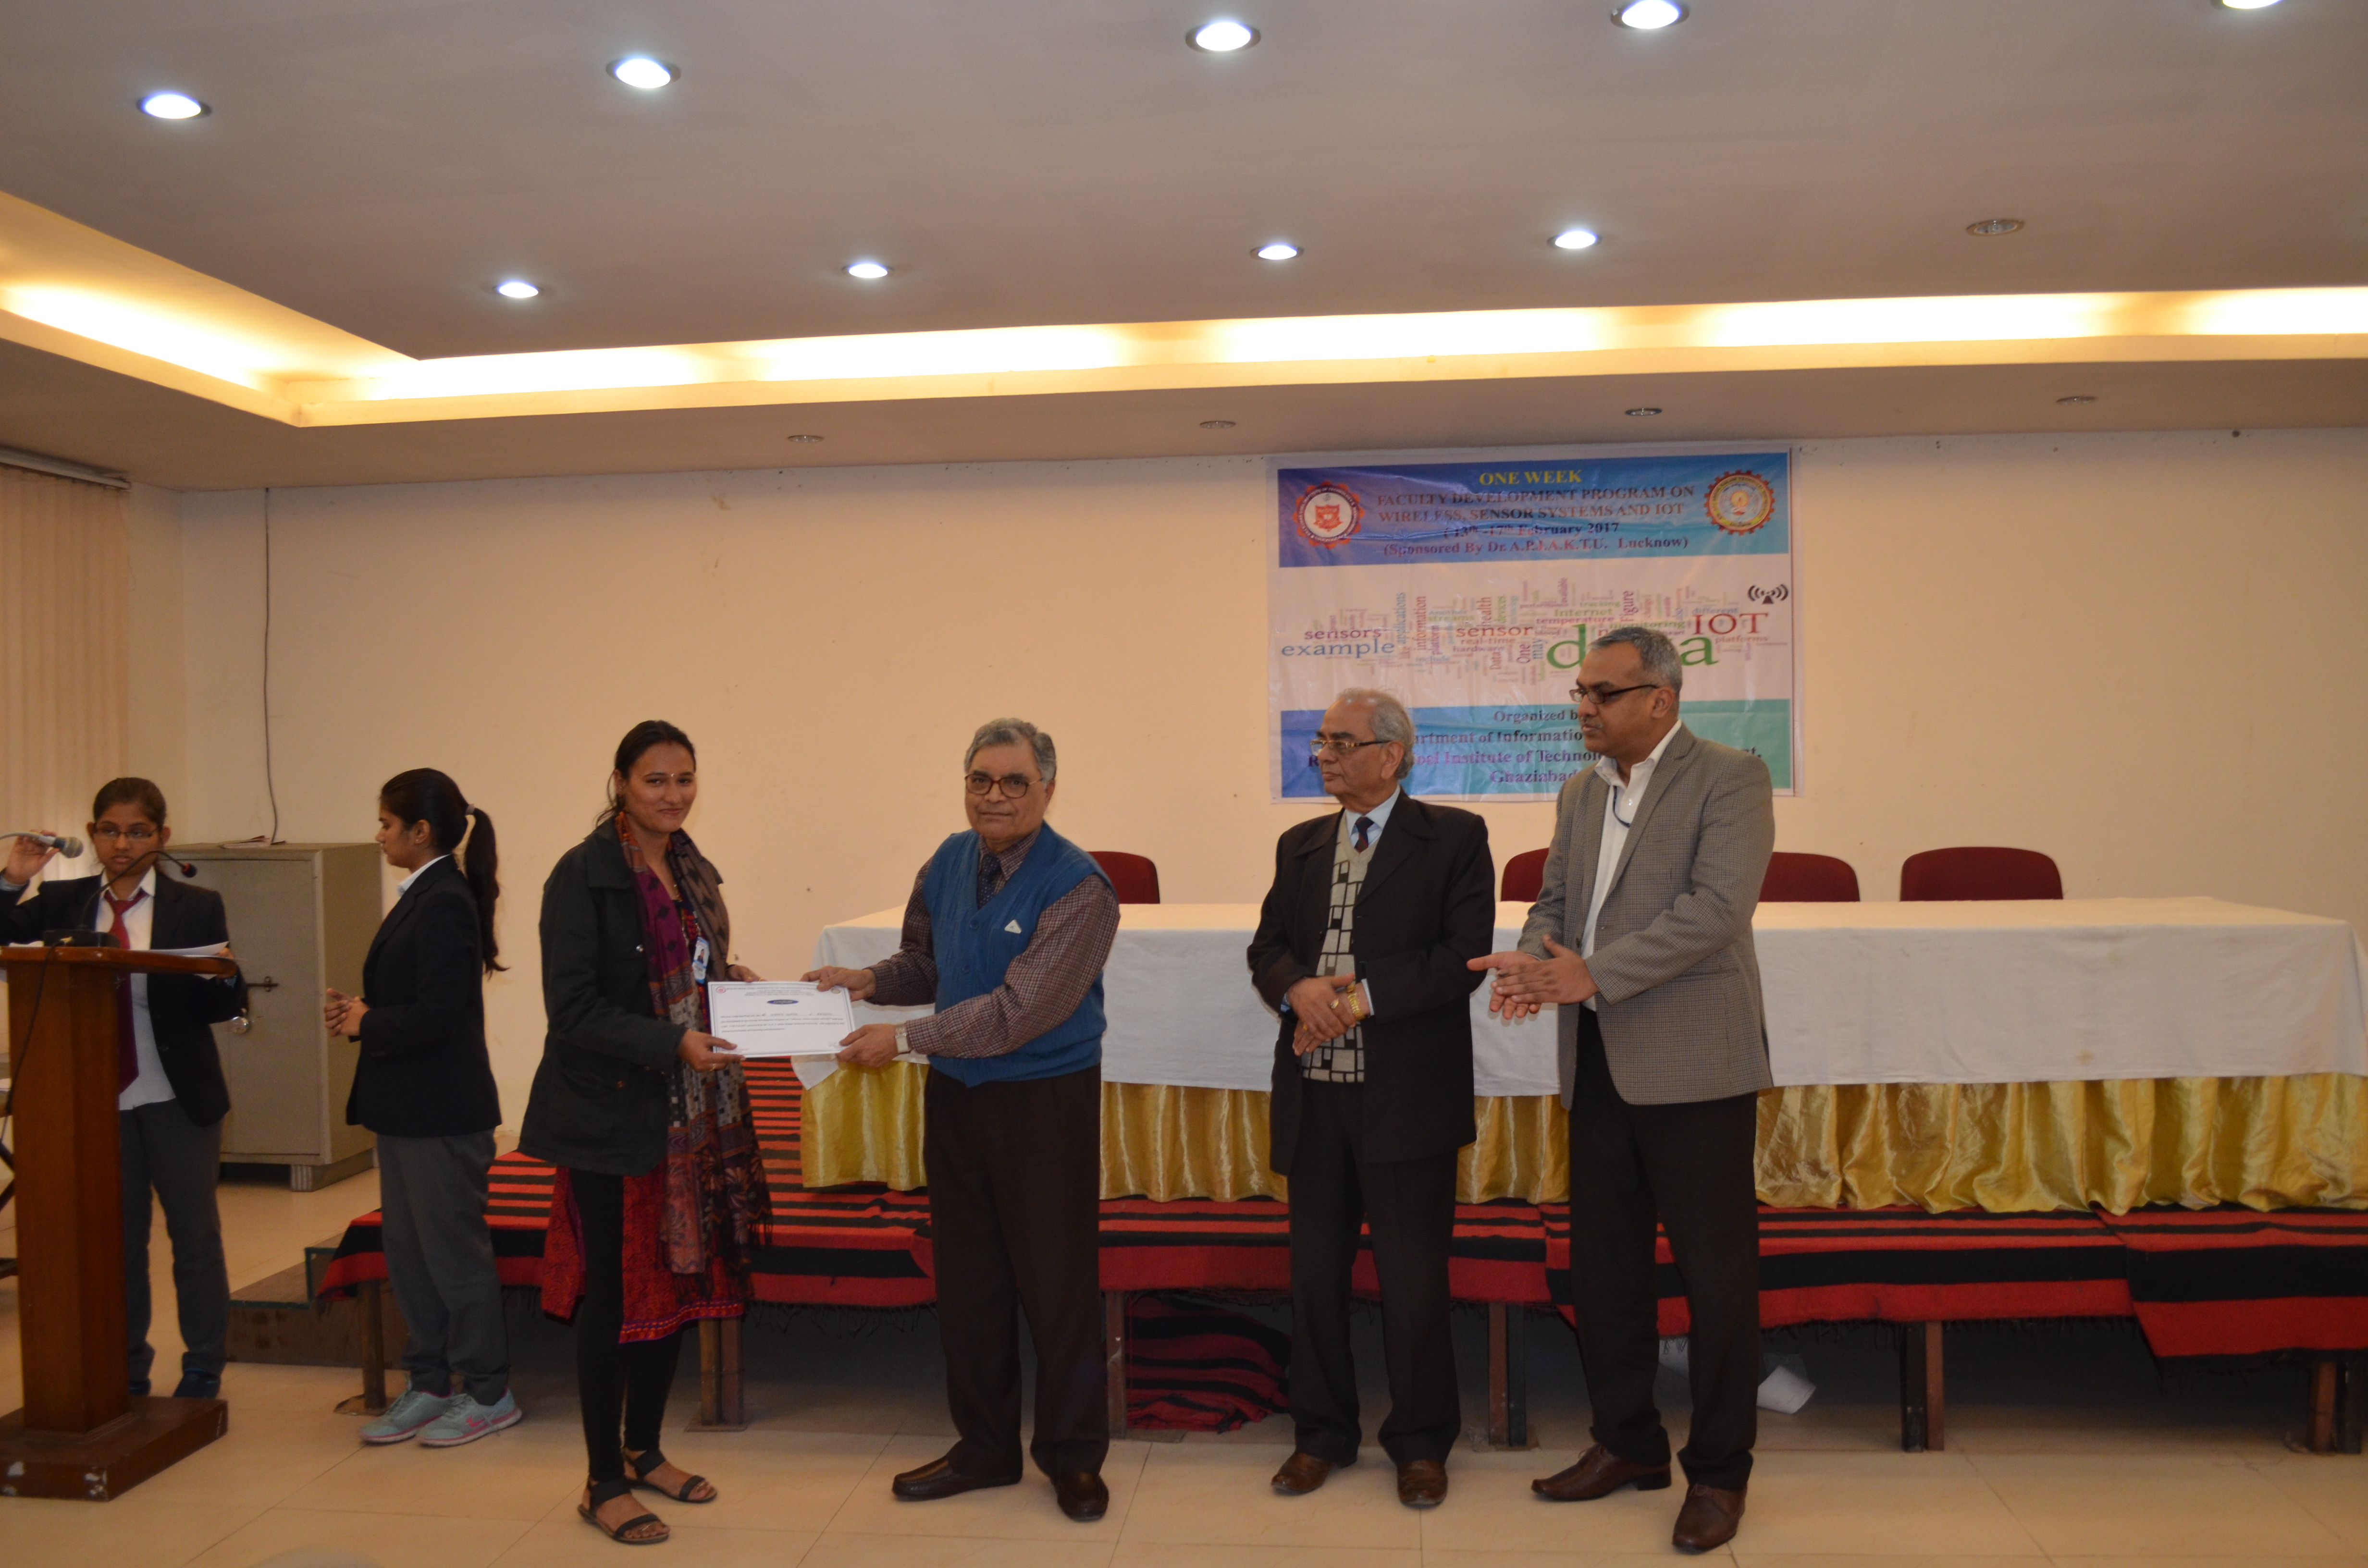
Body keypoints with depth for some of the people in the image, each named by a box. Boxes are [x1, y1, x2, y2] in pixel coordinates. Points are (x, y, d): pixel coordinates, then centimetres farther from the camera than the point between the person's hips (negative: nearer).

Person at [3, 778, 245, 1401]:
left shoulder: (197, 907, -3)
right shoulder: (64, 901, 4)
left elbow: (222, 1009, -4)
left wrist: (224, 978, -25)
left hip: (176, 1099, -2)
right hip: (99, 1099, 2)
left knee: (195, 1236, 7)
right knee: (116, 1239, 13)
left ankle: (203, 1372, 19)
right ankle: (127, 1368, 27)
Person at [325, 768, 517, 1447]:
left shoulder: (445, 904, -19)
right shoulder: (421, 897, 12)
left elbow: (437, 1013, -25)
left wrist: (368, 1023, -11)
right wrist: (361, 1010, 2)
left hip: (443, 1113, -10)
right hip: (408, 1109, 10)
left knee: (454, 1250, 1)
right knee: (407, 1248, 16)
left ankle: (488, 1394, 13)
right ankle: (429, 1385, 28)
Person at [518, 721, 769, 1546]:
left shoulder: (691, 869, 10)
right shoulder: (585, 875, -12)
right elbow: (574, 1009, -17)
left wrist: (728, 980, 1)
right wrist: (672, 1044, -25)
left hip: (690, 1113, 7)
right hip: (612, 1116, -7)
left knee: (679, 1280, 13)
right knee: (616, 1292, 1)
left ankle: (644, 1450, 31)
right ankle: (605, 1484, 16)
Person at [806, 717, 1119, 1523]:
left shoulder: (1078, 887, -19)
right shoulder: (950, 862, 3)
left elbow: (1019, 1011, -24)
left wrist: (906, 1038, -20)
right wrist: (871, 979, -4)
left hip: (1044, 1101, -6)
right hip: (954, 1093, 6)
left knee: (1057, 1282, 4)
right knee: (966, 1280, 15)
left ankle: (1073, 1457, 22)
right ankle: (984, 1447, 32)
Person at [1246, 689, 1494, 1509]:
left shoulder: (1453, 837, -2)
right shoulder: (1300, 845, 14)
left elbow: (1464, 953, -11)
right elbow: (1267, 947, 10)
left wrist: (1362, 997, -18)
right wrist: (1301, 986, -13)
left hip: (1407, 1094, -5)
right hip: (1313, 1092, 5)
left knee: (1413, 1274, 5)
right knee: (1315, 1271, 13)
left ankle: (1421, 1443, 23)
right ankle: (1321, 1434, 29)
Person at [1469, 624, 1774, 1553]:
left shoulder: (1729, 779, -9)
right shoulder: (1581, 793, 14)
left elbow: (1717, 908, -20)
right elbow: (1555, 902, 14)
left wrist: (1592, 972, -24)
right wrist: (1533, 968, -9)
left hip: (1692, 1065, -7)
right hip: (1598, 1064, 7)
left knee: (1715, 1269, 4)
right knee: (1602, 1264, 15)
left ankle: (1719, 1470, 19)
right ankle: (1628, 1444, 31)